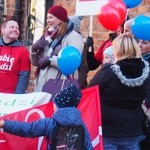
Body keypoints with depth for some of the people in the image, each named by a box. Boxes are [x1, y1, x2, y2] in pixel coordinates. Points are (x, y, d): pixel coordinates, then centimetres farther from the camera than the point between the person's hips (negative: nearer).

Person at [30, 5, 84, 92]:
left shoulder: (73, 37, -5)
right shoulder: (48, 37, 17)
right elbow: (35, 63, 20)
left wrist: (50, 59, -17)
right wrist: (34, 49, 1)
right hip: (41, 85, 7)